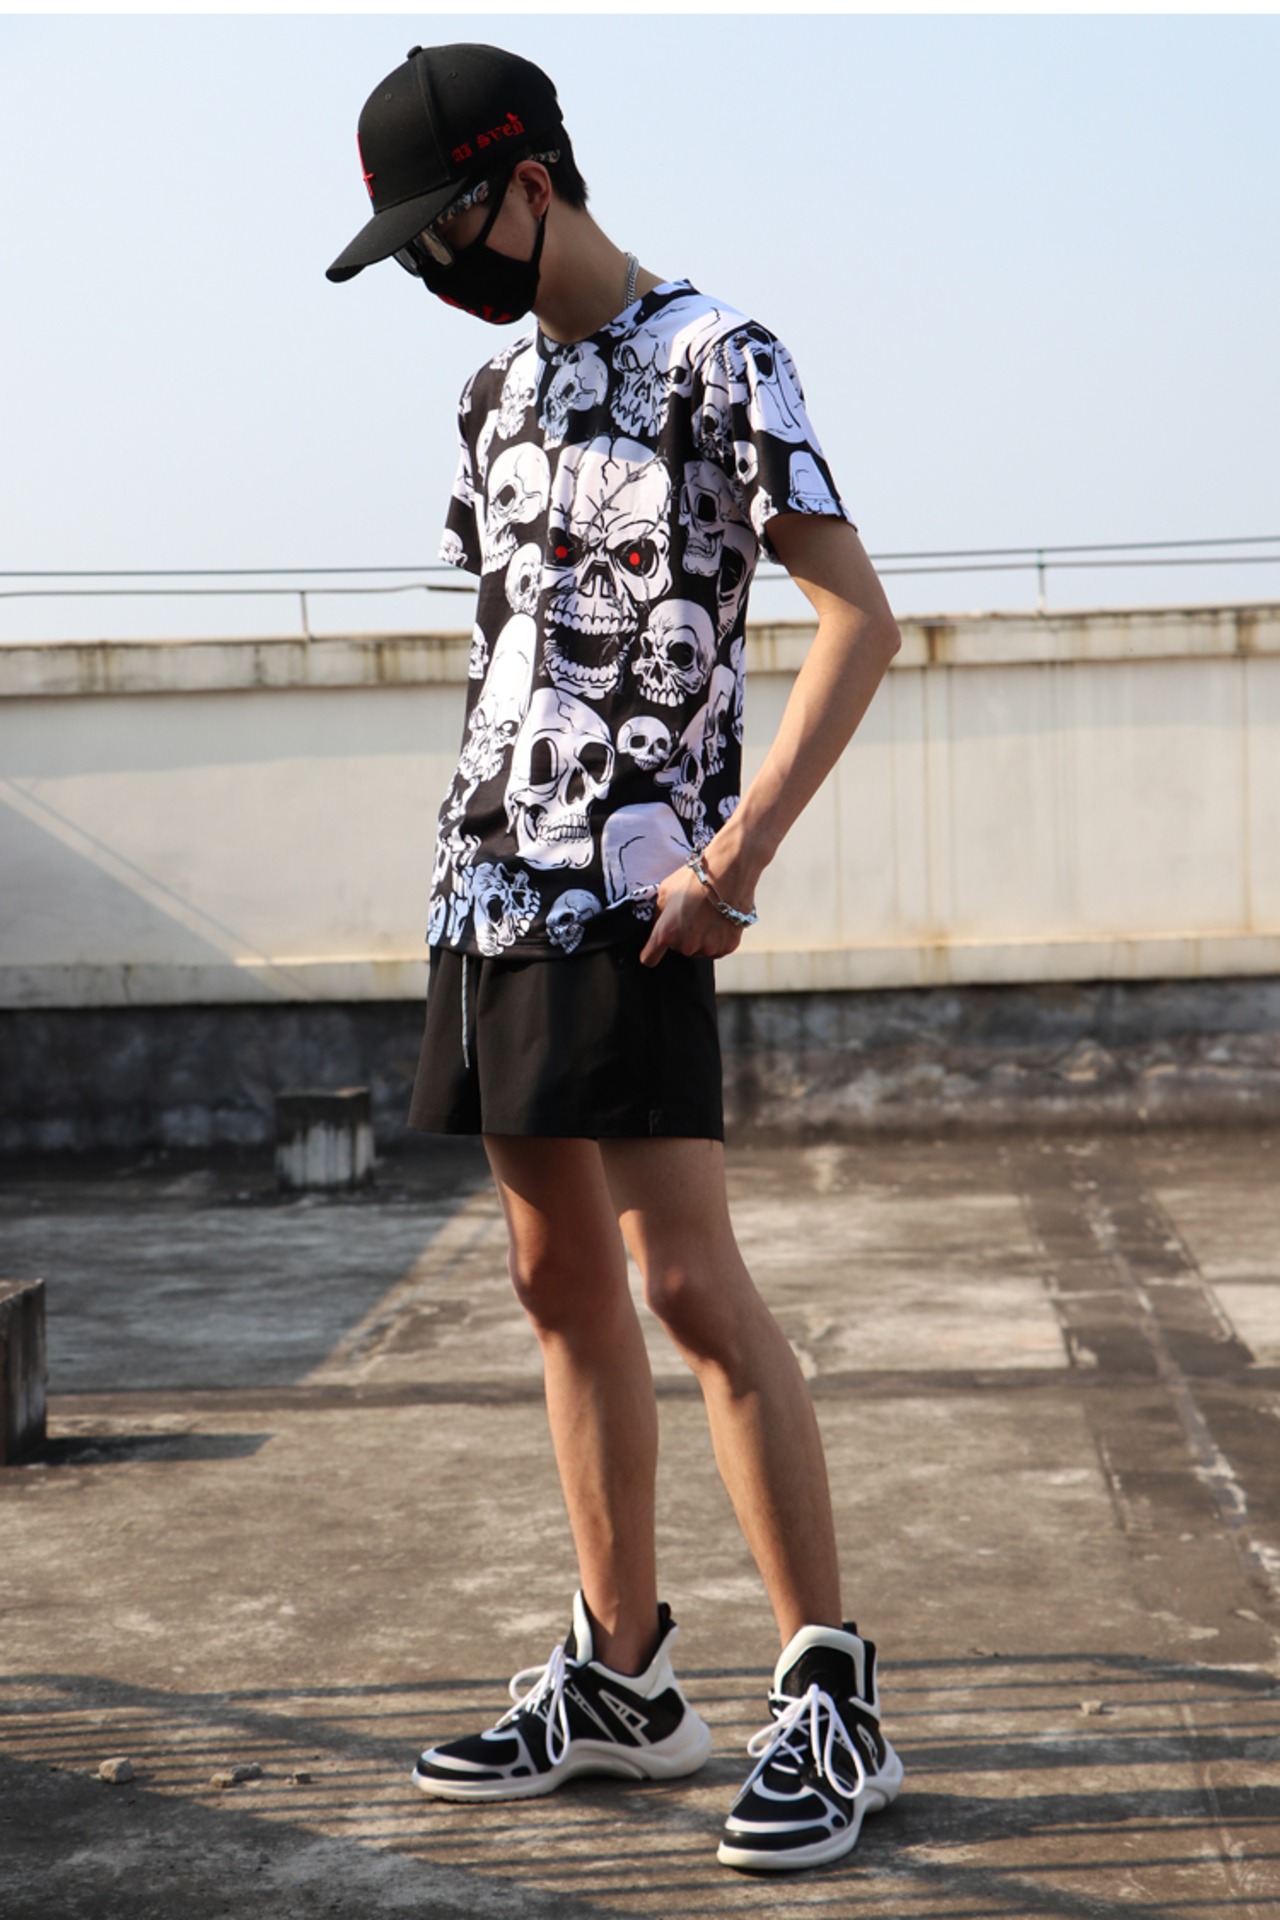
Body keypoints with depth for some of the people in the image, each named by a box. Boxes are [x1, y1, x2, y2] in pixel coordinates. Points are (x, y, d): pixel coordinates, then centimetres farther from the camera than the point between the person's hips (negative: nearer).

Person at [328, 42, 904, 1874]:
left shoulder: (714, 356, -5)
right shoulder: (500, 391, 18)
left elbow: (860, 616, -10)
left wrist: (735, 853, -17)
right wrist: (492, 840, 12)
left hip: (629, 897, -8)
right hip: (490, 885, 8)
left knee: (690, 1277, -12)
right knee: (562, 1278, 9)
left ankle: (834, 1693, -3)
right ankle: (624, 1678, 19)